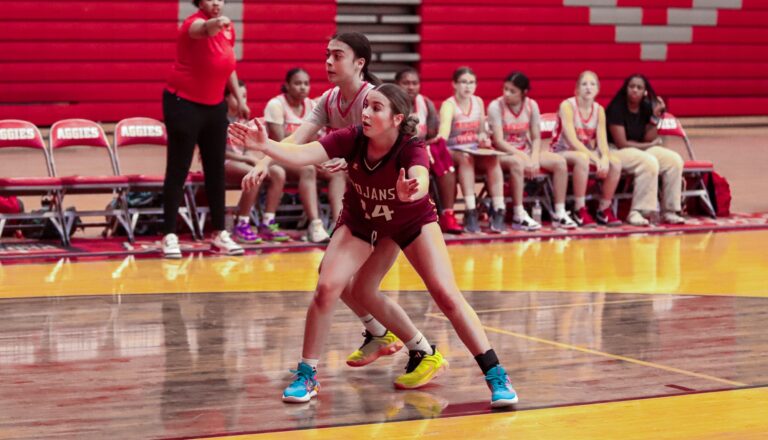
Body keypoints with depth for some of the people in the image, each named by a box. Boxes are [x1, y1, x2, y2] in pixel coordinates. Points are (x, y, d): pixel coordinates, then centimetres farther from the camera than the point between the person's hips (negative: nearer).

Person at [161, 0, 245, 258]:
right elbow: (201, 29, -45)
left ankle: (219, 234, 17)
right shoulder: (194, 23, -18)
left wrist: (239, 99, 15)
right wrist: (212, 24, -67)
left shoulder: (228, 28, 5)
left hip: (215, 107, 7)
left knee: (216, 170, 9)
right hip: (183, 104, -7)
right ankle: (169, 236, 1)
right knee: (178, 171, -4)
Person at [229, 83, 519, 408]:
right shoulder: (351, 139, -26)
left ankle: (496, 376, -3)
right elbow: (302, 155, -38)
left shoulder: (412, 149, -34)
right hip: (360, 223, 2)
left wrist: (411, 191, -79)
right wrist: (264, 145, -56)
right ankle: (306, 376, 0)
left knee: (446, 294, -14)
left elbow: (421, 181, -55)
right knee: (327, 287, -15)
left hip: (413, 221, -2)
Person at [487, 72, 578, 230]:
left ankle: (559, 213, -11)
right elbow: (499, 141, -18)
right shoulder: (496, 106, -13)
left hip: (526, 151, 5)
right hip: (503, 153, -5)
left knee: (560, 162, -15)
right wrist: (525, 158, -25)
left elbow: (536, 138, 2)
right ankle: (518, 216, -35)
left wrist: (534, 158, -17)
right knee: (517, 163, -39)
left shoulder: (531, 105, 0)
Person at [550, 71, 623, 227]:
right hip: (562, 152, -6)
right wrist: (595, 158, -32)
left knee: (615, 162, -19)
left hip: (587, 152, 6)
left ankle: (604, 210, -6)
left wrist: (605, 158, -29)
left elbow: (602, 140, -6)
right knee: (582, 158, -38)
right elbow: (572, 140, -24)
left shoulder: (599, 110, 2)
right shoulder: (567, 106, -16)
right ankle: (580, 211, -31)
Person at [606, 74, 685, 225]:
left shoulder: (646, 108, 6)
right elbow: (621, 143, -16)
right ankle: (636, 212, -31)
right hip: (615, 151, -7)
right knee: (649, 162, -35)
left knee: (674, 160, -15)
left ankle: (669, 211, -12)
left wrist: (655, 116, -11)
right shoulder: (617, 108, -13)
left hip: (641, 149, 7)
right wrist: (651, 145, -6)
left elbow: (649, 139, 0)